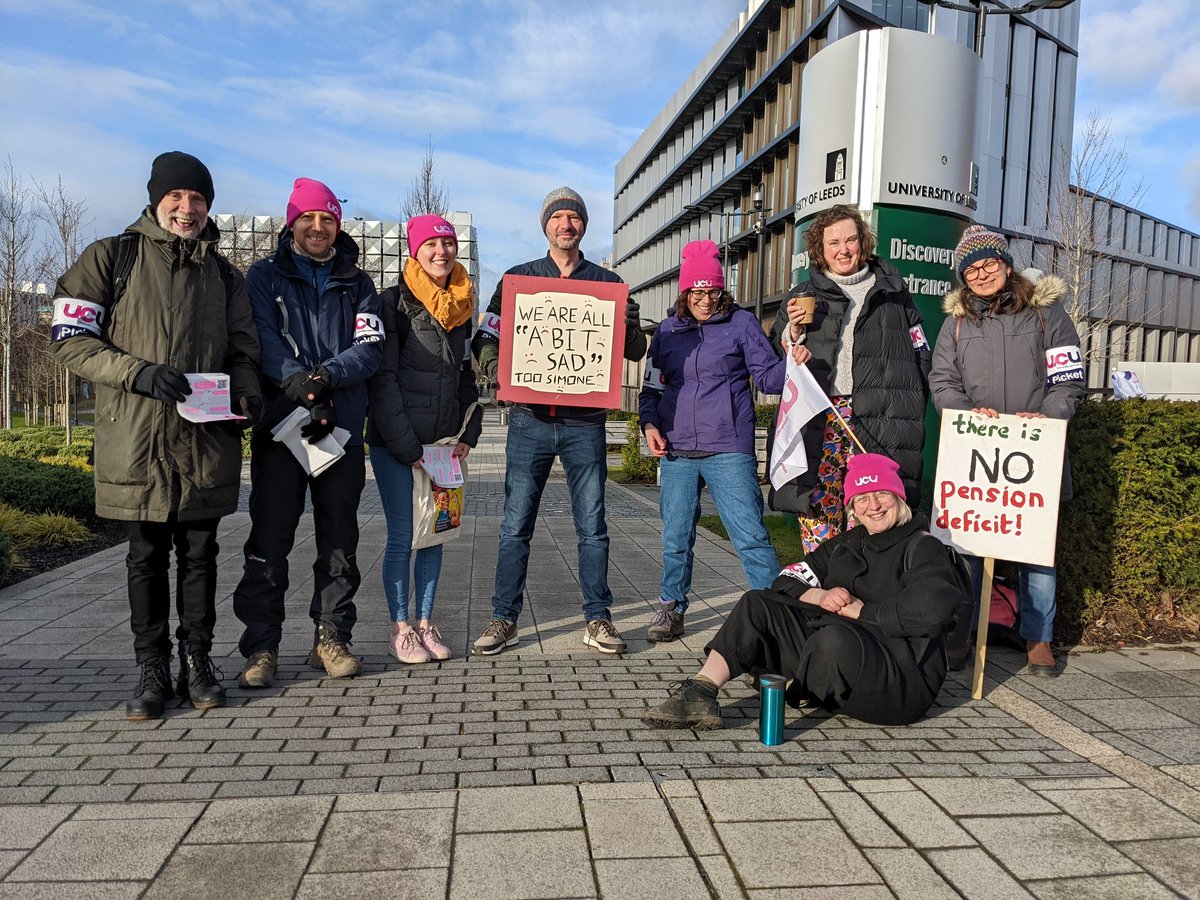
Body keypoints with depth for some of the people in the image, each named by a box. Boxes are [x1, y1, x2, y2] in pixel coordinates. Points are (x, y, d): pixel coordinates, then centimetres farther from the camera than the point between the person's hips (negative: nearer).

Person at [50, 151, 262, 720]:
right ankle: (152, 671, 19)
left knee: (199, 555, 9)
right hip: (137, 442, -2)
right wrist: (138, 373, -17)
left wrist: (245, 390, -7)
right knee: (147, 558, 7)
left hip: (207, 443, 2)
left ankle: (197, 663, 22)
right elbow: (69, 338, -2)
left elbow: (242, 350, 15)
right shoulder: (111, 258, 4)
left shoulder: (223, 275, 14)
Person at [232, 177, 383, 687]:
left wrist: (327, 376, -19)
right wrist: (302, 388, -21)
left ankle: (331, 637, 18)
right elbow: (265, 343, -7)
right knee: (269, 540, 0)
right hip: (279, 426, -2)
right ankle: (261, 646, 9)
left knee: (339, 539, 7)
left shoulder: (357, 283, 13)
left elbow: (370, 348, -1)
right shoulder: (264, 277, 9)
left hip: (343, 429, 2)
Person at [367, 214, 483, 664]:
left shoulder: (462, 307, 12)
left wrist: (469, 434, 4)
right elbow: (382, 378, -10)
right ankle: (400, 629, 12)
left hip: (445, 440, 5)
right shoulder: (394, 302, -6)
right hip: (396, 444, -5)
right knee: (402, 537, 0)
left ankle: (425, 623, 20)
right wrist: (406, 446, -14)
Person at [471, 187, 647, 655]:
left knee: (592, 525, 5)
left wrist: (630, 327, -13)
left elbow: (635, 353, 10)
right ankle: (504, 618, 15)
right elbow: (485, 337, 7)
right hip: (529, 419, 0)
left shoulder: (608, 283, 10)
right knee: (516, 525, 3)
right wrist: (497, 368, -14)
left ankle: (597, 619, 16)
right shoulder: (518, 278, 10)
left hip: (585, 422, 1)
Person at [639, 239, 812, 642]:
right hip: (677, 452, 3)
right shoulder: (667, 331, 13)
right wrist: (650, 424, 0)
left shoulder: (742, 323, 5)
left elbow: (767, 376, 2)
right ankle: (671, 608, 26)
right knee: (676, 538, 10)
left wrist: (791, 364, -18)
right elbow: (651, 387, 16)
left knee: (751, 536, -7)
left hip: (729, 451, -3)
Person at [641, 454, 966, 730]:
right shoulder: (847, 543, 18)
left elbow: (934, 606, -23)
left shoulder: (922, 547, -3)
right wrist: (819, 596, -9)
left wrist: (861, 611, -14)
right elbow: (786, 580, 14)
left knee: (836, 638, -38)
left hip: (902, 679, -7)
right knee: (757, 605, -3)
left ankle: (794, 693, -5)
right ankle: (700, 694, -18)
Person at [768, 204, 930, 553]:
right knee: (817, 507, -3)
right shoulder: (804, 296, 16)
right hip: (818, 418, 1)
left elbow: (920, 355, 16)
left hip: (877, 421, 0)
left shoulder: (892, 292, 17)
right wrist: (794, 333, -4)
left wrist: (911, 406, 5)